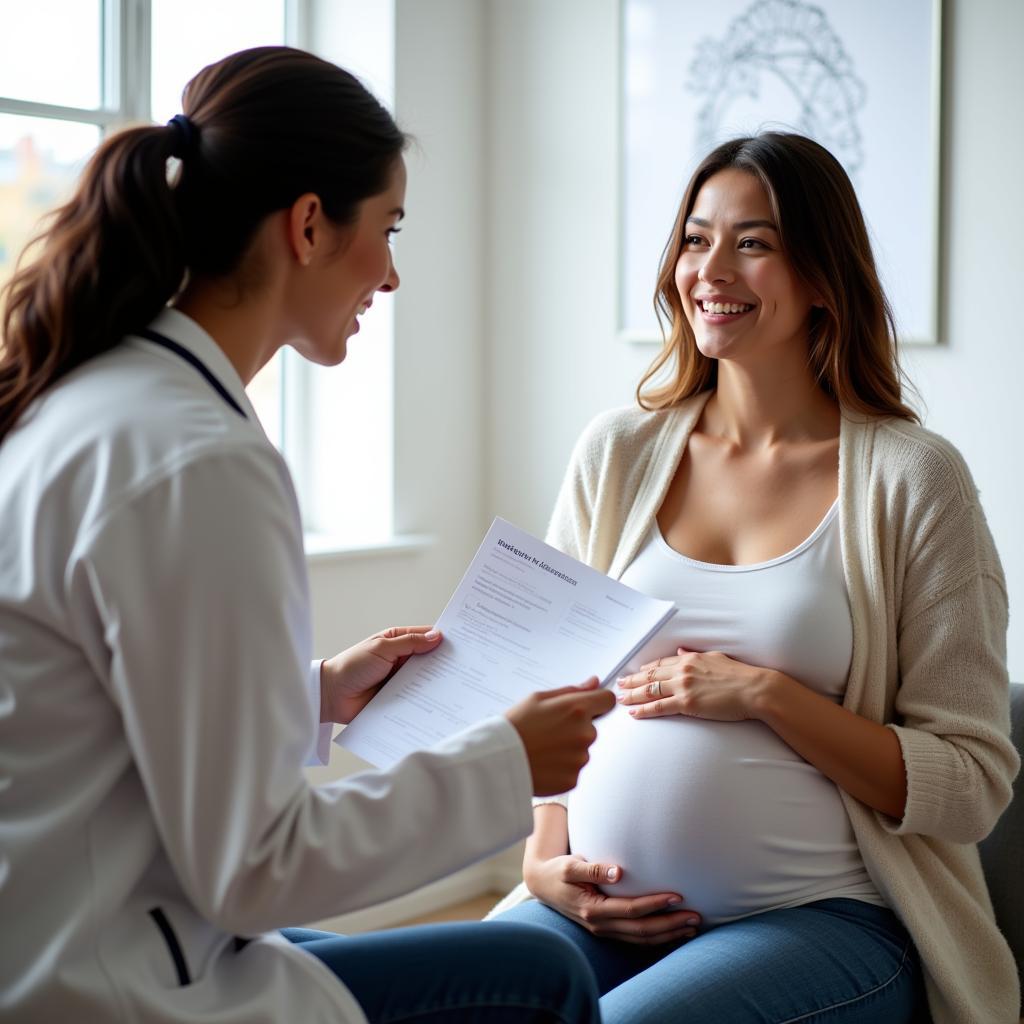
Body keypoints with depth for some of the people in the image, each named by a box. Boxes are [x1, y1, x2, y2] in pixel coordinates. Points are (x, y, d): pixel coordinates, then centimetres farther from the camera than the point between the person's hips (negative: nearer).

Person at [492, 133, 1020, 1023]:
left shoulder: (910, 478, -3)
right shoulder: (618, 453, 9)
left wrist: (766, 694, -14)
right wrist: (546, 859, -2)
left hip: (818, 917, -3)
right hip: (597, 908, 4)